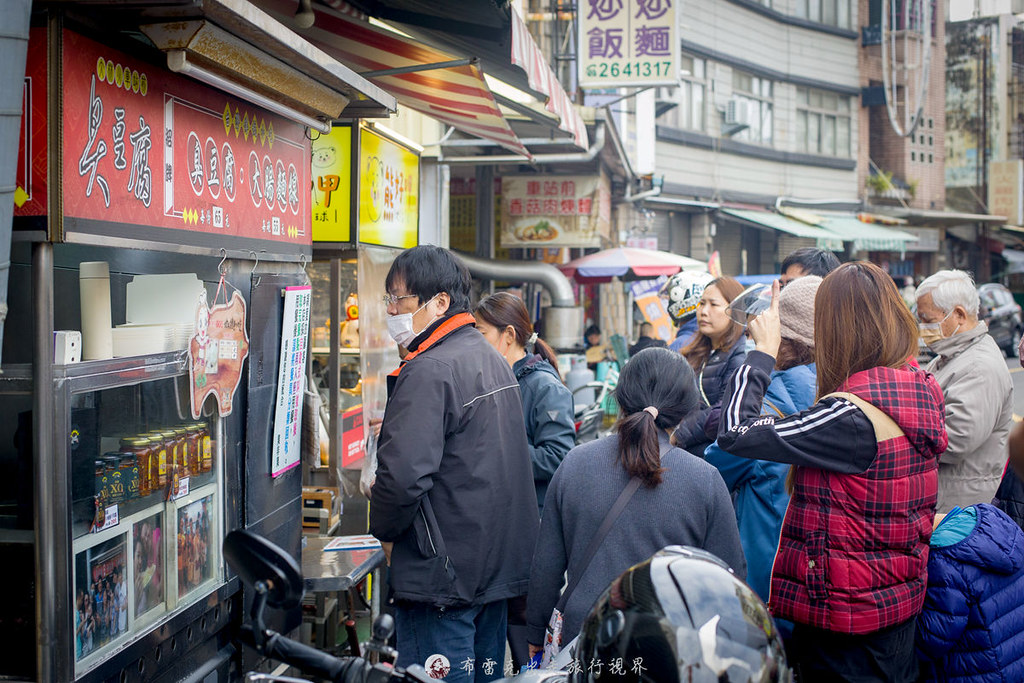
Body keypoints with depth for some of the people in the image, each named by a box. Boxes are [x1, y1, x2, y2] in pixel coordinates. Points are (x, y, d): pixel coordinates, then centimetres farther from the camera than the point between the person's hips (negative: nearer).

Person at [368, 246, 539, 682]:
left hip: (443, 573, -9)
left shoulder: (427, 372, -19)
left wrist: (384, 530, -8)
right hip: (501, 563, 9)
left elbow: (403, 475, -27)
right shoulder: (494, 360, 12)